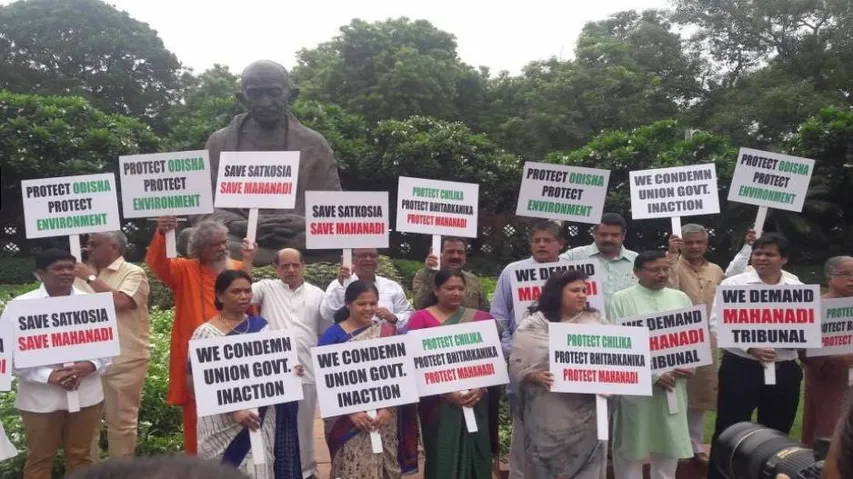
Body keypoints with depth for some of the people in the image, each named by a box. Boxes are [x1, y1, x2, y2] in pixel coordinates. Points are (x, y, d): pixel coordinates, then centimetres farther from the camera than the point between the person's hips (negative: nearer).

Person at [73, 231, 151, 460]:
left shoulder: (133, 273, -5)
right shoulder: (83, 273, 12)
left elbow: (119, 301, -22)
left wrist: (91, 278, -14)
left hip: (123, 361, -5)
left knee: (121, 421, 6)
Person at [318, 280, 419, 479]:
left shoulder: (387, 332, 5)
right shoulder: (332, 335, -2)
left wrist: (388, 408, -10)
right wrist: (351, 411, -15)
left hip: (384, 419, 2)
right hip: (346, 420, -2)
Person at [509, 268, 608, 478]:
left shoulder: (596, 321, 7)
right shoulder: (533, 326, -1)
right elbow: (517, 366, -2)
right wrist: (536, 376, -19)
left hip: (589, 416, 2)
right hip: (549, 418, -2)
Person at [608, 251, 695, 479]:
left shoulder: (680, 298, 12)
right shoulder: (621, 299, -3)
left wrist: (689, 366, -5)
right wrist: (654, 374, -15)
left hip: (674, 382, 4)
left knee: (671, 440, 12)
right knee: (632, 441, 3)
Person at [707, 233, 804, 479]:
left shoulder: (798, 288, 8)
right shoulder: (733, 284, -3)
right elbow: (717, 324, -9)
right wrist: (750, 348, -19)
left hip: (784, 371, 4)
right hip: (740, 368, -3)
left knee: (777, 433, 16)